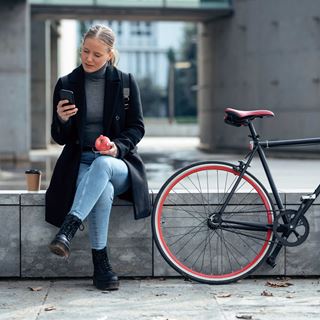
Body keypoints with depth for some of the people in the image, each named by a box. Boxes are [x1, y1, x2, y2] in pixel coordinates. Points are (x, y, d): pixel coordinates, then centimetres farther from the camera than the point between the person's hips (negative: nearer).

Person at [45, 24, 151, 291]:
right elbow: (60, 138, 5)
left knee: (102, 165, -39)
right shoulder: (67, 84, 5)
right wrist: (62, 120, -18)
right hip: (80, 163, 0)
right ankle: (101, 264, -31)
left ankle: (68, 229, -48)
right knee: (103, 191, -36)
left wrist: (118, 146, -17)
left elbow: (137, 127, 4)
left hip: (117, 162, 0)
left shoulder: (125, 82, 4)